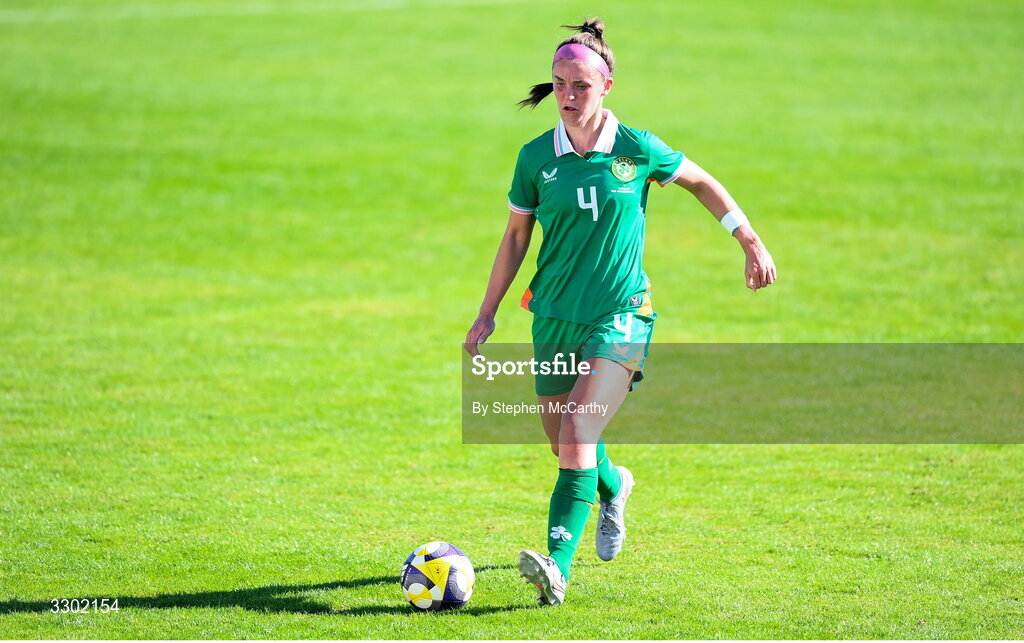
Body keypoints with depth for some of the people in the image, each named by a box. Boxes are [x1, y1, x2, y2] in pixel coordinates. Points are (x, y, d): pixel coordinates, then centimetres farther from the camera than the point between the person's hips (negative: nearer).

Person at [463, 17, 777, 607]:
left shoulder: (636, 149, -6)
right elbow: (516, 236, 11)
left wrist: (752, 243, 7)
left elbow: (702, 183, 10)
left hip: (620, 315, -4)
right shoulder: (536, 158, -1)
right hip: (556, 315, 4)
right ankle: (613, 487, 51)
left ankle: (558, 570, -25)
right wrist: (488, 314, 11)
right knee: (565, 443, 15)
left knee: (576, 435, -20)